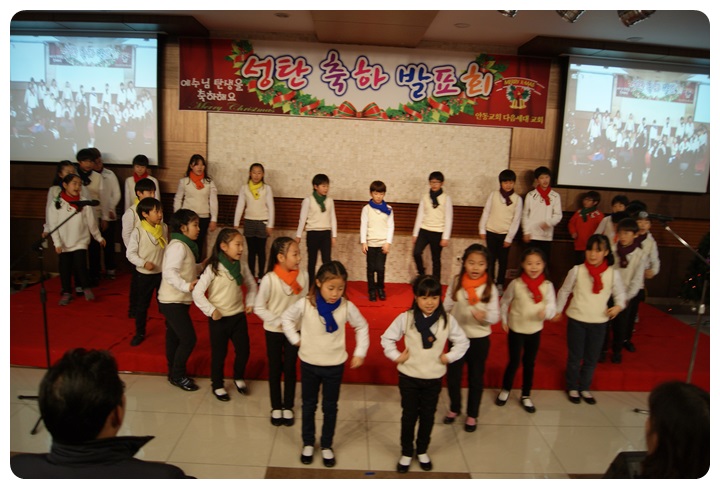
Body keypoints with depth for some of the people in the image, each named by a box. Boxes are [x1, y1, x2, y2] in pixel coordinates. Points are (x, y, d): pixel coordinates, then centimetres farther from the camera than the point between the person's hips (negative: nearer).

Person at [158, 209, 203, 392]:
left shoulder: (184, 245, 11)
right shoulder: (178, 246, -19)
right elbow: (170, 272, -31)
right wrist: (186, 286, -41)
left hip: (177, 301, 10)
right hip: (172, 301, -10)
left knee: (174, 337, 19)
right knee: (188, 338, -6)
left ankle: (174, 372, 31)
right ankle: (177, 375, 10)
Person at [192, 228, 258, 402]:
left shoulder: (241, 266, -2)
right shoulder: (213, 268, -17)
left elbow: (252, 285, 13)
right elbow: (197, 293, -18)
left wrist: (250, 303, 4)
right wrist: (211, 311, -18)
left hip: (239, 316, 4)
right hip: (219, 319, -4)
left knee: (244, 350, 8)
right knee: (219, 354, 9)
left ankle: (239, 377, 36)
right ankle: (217, 386, 31)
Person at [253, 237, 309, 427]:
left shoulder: (303, 275, -13)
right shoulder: (269, 279, -21)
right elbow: (259, 307, -13)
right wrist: (278, 321, -18)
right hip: (273, 331, -2)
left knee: (290, 368, 13)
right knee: (275, 369, 13)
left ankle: (288, 407, 30)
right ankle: (276, 407, 31)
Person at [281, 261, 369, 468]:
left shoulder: (347, 306, -17)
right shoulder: (305, 304, -20)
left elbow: (362, 327, -1)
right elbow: (286, 318, -2)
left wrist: (360, 353, -1)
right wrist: (296, 339, -6)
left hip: (335, 365, 0)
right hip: (309, 363, 0)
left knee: (330, 407, 15)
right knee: (309, 405, 18)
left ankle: (326, 445, 35)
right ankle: (308, 443, 38)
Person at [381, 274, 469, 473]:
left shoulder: (447, 320, -10)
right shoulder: (405, 318, -14)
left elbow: (462, 341, 4)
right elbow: (387, 338, -3)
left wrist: (449, 357, -5)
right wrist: (396, 356, -10)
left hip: (434, 378, 2)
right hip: (409, 376, -1)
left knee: (428, 416, 16)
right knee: (409, 415, 12)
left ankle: (422, 450, 39)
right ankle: (406, 452, 32)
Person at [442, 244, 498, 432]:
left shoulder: (490, 287, -13)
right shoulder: (456, 282, -8)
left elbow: (495, 316, -14)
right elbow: (446, 307, 0)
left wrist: (485, 316, -35)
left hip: (479, 339, -1)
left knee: (476, 378, 14)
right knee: (453, 375, 15)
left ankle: (472, 415, 35)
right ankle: (454, 408, 41)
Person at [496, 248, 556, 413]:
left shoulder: (547, 285, -10)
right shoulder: (516, 284, -14)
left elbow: (552, 308, -11)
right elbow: (504, 303, 0)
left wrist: (546, 312, -32)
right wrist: (504, 320, 0)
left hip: (535, 330, 2)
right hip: (516, 329, -2)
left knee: (530, 363, 14)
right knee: (513, 362, 7)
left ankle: (525, 395, 32)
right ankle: (505, 390, 32)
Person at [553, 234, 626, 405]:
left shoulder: (613, 273, -6)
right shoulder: (577, 270, -9)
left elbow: (620, 293, 7)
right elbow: (564, 291, 3)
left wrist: (619, 306, -13)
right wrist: (558, 310, 9)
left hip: (599, 322, 2)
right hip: (577, 320, -2)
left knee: (592, 358, 14)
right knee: (575, 357, 11)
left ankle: (584, 387, 33)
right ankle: (572, 387, 29)